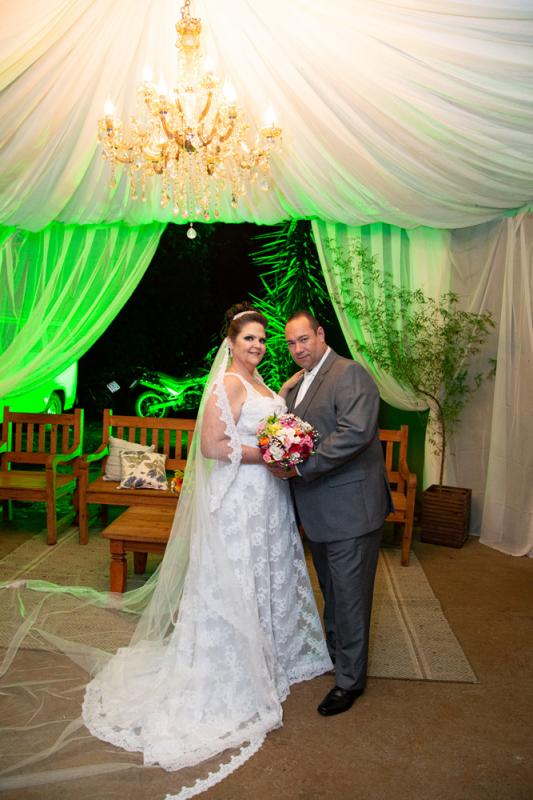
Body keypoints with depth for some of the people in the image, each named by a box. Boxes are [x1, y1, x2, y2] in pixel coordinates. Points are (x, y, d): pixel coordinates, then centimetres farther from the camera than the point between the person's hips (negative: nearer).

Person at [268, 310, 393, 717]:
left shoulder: (350, 373, -15)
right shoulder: (297, 384, 13)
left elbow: (355, 432, -28)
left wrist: (302, 467, -26)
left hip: (350, 508, -9)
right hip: (318, 509, 9)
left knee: (350, 594, 4)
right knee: (331, 588, 26)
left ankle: (350, 679, 20)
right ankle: (333, 649, 46)